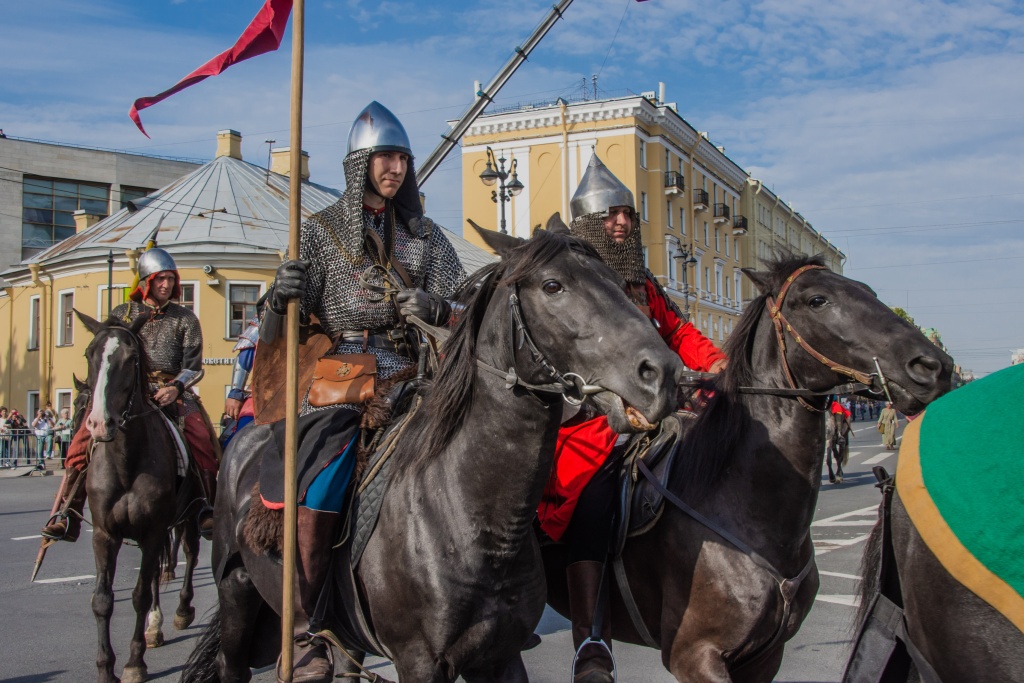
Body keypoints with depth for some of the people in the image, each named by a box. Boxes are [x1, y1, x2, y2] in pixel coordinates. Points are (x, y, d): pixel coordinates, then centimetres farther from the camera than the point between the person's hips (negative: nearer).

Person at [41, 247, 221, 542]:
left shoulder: (185, 319, 8)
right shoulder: (122, 314, 11)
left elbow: (193, 366, 3)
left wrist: (176, 388, -16)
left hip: (171, 390, -1)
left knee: (202, 438, -24)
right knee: (84, 437, -18)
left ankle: (208, 509, -9)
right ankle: (69, 515, -10)